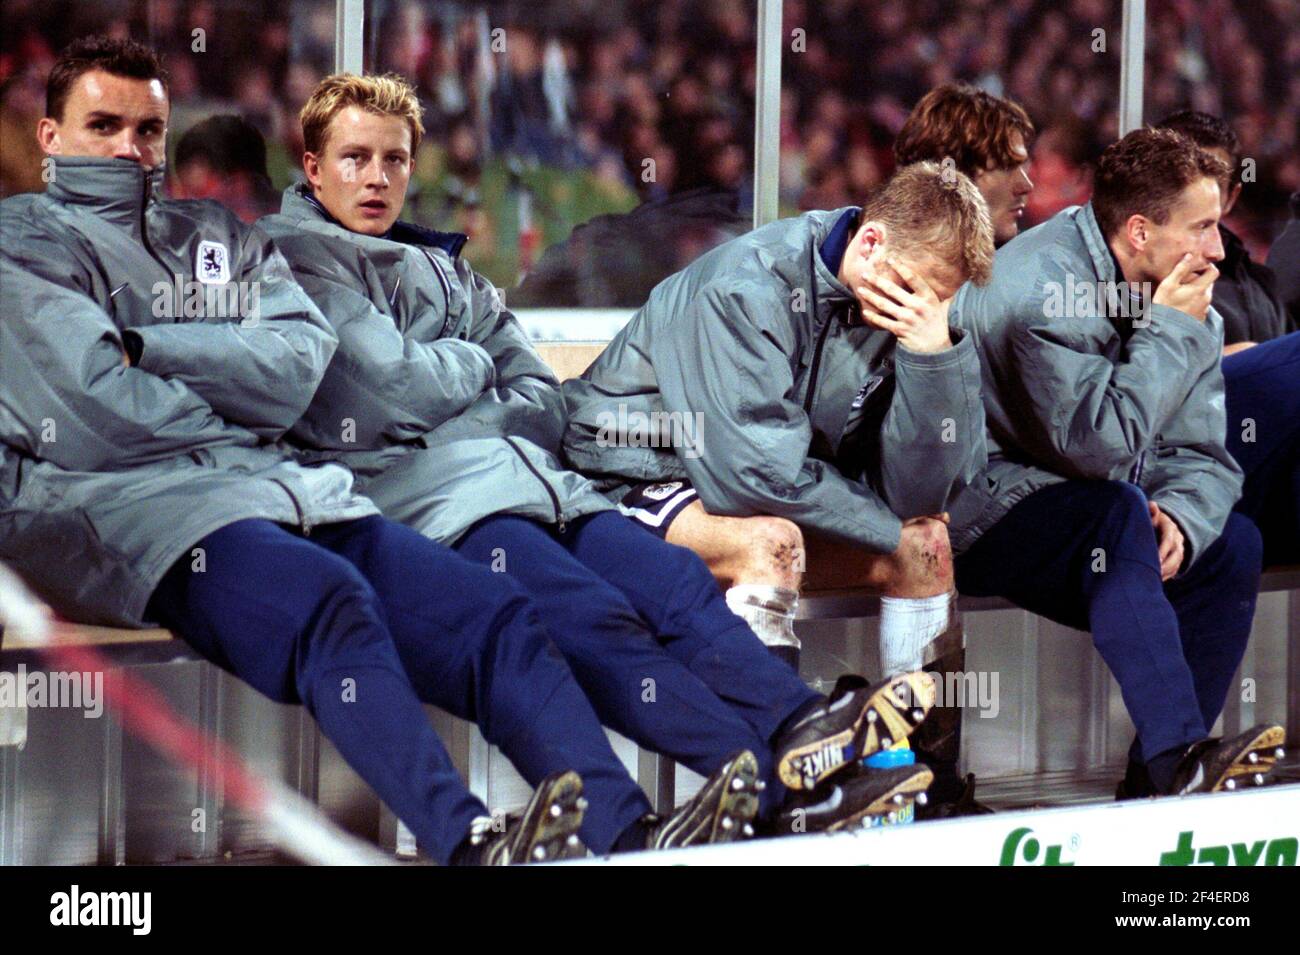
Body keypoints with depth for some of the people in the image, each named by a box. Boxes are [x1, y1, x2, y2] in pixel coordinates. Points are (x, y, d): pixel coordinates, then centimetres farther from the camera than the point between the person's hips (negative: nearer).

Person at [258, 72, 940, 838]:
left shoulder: (445, 270, 29)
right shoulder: (297, 261, 7)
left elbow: (543, 403, 21)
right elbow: (386, 390, -8)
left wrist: (456, 413, 1)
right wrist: (472, 369, 11)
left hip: (525, 471, 7)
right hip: (410, 495, -7)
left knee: (673, 579, -20)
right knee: (592, 617, -29)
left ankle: (799, 724, -39)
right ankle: (781, 778, -43)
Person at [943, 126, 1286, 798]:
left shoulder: (1186, 306, 4)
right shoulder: (1045, 286, -22)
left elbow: (1205, 458, 1)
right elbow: (1099, 445, -31)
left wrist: (1181, 517, -22)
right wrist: (1169, 331, -23)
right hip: (974, 510, -9)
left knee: (1233, 543, -10)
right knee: (1119, 514, -34)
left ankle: (1158, 773, -12)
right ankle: (1178, 757, -43)